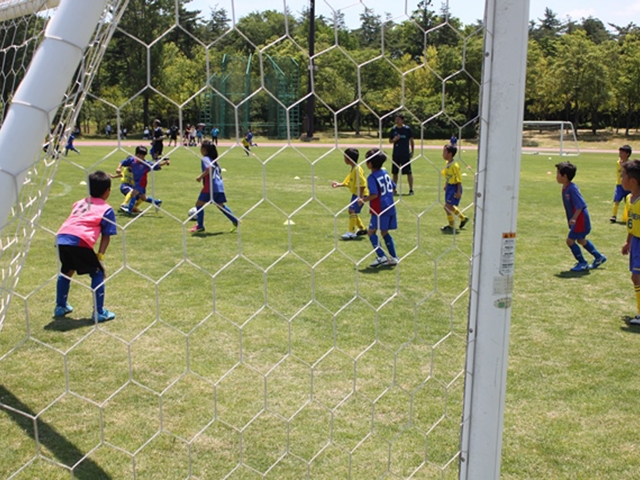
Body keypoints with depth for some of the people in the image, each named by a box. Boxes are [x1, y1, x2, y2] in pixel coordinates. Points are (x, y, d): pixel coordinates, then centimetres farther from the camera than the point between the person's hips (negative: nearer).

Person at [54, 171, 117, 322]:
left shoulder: (79, 203, 30)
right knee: (98, 273, 11)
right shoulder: (107, 209, 13)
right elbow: (106, 237, 8)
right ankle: (99, 312, 9)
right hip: (80, 241, -6)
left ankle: (60, 306, 41)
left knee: (66, 271, 30)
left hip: (61, 238, 6)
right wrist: (100, 257, 6)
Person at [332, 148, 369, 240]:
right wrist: (339, 185, 11)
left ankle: (351, 232, -15)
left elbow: (362, 184, -25)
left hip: (360, 194, -10)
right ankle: (362, 229, 33)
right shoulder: (353, 169, 9)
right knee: (353, 211, 17)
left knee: (352, 211, -16)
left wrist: (360, 197, -27)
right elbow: (348, 182, 18)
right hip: (355, 193, 10)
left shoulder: (357, 169, -22)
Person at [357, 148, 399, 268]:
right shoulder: (385, 173, 9)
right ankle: (394, 257, 17)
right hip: (390, 208, 8)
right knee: (385, 232, 17)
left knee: (371, 232, 0)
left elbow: (374, 194, -22)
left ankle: (381, 256, -8)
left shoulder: (372, 178, -14)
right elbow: (393, 188, 15)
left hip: (379, 210, -8)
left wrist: (363, 199, -9)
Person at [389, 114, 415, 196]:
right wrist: (394, 139, -10)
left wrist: (412, 151, 0)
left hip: (405, 154, -3)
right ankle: (394, 190, 17)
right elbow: (390, 141, 11)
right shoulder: (393, 129, 6)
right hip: (396, 154, 3)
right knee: (395, 173, 8)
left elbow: (411, 140, 4)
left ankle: (411, 189, 2)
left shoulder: (407, 129, -2)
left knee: (408, 172, -4)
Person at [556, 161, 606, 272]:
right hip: (577, 219, 10)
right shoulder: (565, 188, 5)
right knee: (580, 240, 23)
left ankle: (583, 263, 8)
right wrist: (572, 218, 19)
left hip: (580, 219, -10)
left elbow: (580, 205, -26)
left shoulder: (572, 188, -23)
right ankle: (599, 257, 38)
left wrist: (573, 218, -30)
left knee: (570, 240, -6)